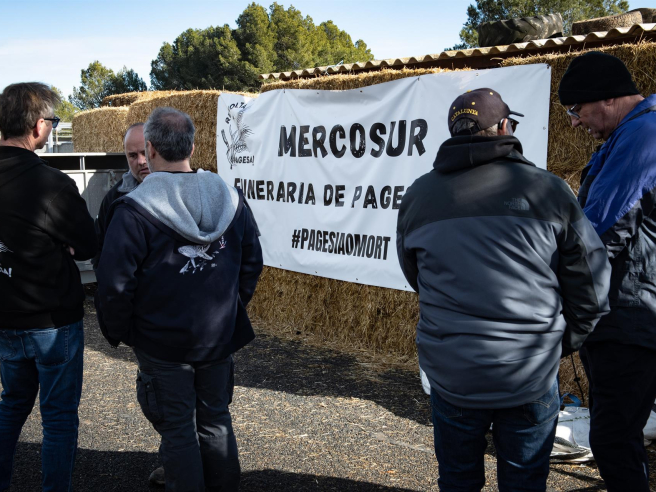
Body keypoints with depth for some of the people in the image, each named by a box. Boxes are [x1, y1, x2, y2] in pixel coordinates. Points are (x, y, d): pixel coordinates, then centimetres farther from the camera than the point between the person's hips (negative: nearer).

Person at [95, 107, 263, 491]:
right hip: (220, 337, 4)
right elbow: (253, 262, 7)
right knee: (217, 422, 19)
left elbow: (116, 283, -16)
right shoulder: (230, 198, -1)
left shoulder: (134, 209, -16)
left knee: (178, 430, 9)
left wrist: (118, 331, 0)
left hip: (163, 343, -4)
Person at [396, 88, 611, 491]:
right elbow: (593, 288, -2)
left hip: (450, 372, 2)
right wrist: (562, 345, 12)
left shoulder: (418, 196, 1)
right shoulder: (547, 190, -7)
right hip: (532, 375, -1)